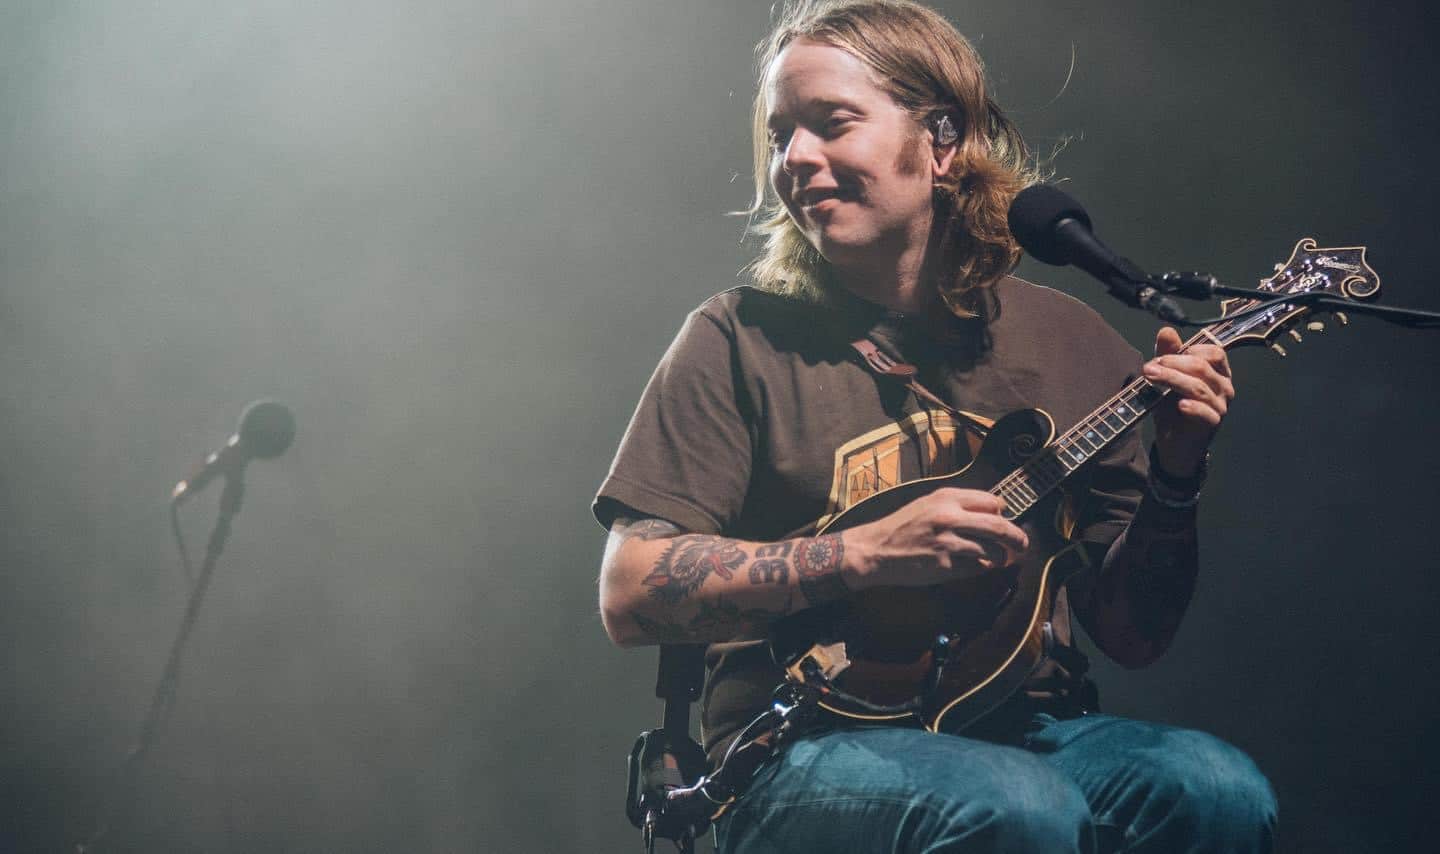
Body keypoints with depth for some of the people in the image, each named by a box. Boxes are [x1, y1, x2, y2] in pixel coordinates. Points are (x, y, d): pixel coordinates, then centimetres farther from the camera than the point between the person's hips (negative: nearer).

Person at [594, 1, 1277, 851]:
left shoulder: (1068, 341, 9)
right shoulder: (744, 339, 1)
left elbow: (1133, 636, 11)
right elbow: (630, 595, -8)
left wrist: (1174, 481, -7)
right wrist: (869, 552, -16)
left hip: (1027, 728, 4)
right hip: (806, 744, -4)